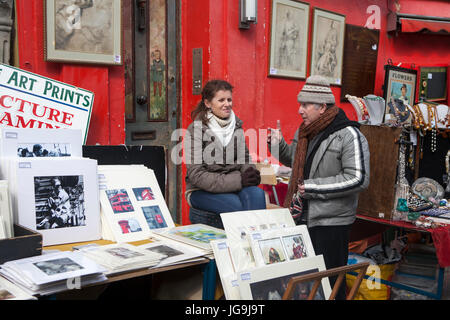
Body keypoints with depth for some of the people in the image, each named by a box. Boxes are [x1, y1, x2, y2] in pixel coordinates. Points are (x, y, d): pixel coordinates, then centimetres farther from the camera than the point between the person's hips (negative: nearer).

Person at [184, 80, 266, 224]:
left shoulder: (236, 126, 10)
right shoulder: (196, 129, -6)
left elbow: (244, 160, 15)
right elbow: (196, 175, -14)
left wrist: (250, 173, -11)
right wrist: (237, 181, -22)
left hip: (234, 185, 4)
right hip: (202, 191, -4)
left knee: (257, 193, -28)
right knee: (235, 204, -33)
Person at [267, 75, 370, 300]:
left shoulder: (348, 136, -15)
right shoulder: (304, 132, 10)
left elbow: (358, 179, -23)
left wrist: (312, 187, -21)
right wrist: (278, 145, 7)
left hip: (331, 223, -8)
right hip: (301, 218, 8)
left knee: (329, 282, 3)